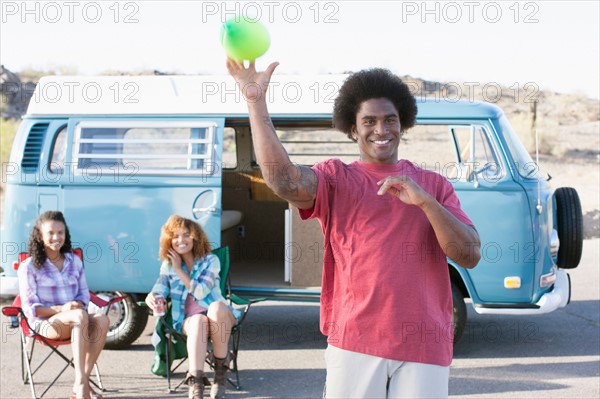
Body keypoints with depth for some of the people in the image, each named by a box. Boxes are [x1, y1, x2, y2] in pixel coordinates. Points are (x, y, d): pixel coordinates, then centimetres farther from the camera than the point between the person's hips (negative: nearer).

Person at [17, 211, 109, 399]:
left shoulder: (75, 261, 13)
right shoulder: (29, 267, -1)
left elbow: (84, 294, 16)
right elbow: (30, 309, -6)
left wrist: (79, 304, -10)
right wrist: (61, 309, -21)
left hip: (75, 320, 5)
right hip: (45, 323, -5)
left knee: (102, 320, -30)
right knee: (80, 316, -36)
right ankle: (81, 384, -41)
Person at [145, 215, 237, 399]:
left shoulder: (210, 261, 2)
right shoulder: (168, 265, 12)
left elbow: (200, 292, -12)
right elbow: (158, 290, -2)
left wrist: (179, 270, -8)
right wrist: (152, 298, -26)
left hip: (219, 318, -1)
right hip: (188, 320, 1)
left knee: (216, 307, -39)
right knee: (198, 321, -38)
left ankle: (221, 370, -26)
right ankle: (195, 383, -49)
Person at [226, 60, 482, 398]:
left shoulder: (434, 185, 13)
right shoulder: (336, 179, 7)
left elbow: (470, 255, 2)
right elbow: (284, 181, -15)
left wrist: (425, 202, -12)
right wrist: (256, 102, -18)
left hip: (425, 346, 1)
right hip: (355, 342, -1)